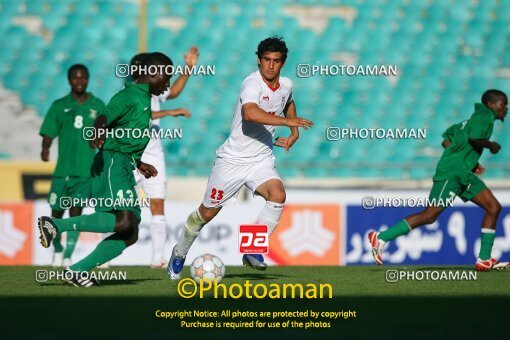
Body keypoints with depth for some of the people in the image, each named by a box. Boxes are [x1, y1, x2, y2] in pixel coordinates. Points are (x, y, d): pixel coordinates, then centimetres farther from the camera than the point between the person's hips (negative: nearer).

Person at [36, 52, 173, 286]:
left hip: (124, 169, 10)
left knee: (130, 235, 2)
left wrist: (139, 164, 39)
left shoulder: (143, 98, 23)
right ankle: (55, 225, -22)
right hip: (113, 163, -10)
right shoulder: (130, 95, -6)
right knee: (125, 220, -27)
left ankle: (77, 272, 1)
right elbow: (105, 118, -23)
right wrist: (98, 134, -43)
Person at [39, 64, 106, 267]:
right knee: (57, 214, 6)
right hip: (62, 169, 1)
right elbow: (48, 133, 2)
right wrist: (45, 149, -18)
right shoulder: (59, 106, 6)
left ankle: (68, 256, -10)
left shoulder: (97, 106, 7)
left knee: (76, 210, -13)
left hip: (86, 169, -1)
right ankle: (57, 249, 31)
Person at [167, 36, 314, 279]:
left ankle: (253, 251, -15)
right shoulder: (253, 83, -20)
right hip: (233, 159, -5)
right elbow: (250, 113, -43)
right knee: (208, 212, 7)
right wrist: (288, 121, -43)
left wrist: (294, 132, 14)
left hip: (261, 160, 5)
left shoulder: (286, 85, 3)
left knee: (278, 195, -25)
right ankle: (179, 253, 31)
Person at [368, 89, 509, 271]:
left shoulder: (475, 118, 21)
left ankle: (484, 260, 2)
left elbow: (447, 140, 24)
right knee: (429, 216, -10)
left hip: (464, 174, 10)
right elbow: (474, 137, -27)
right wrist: (491, 145, -8)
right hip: (451, 173, -10)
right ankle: (381, 238, -6)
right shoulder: (485, 116, -6)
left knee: (494, 208, 4)